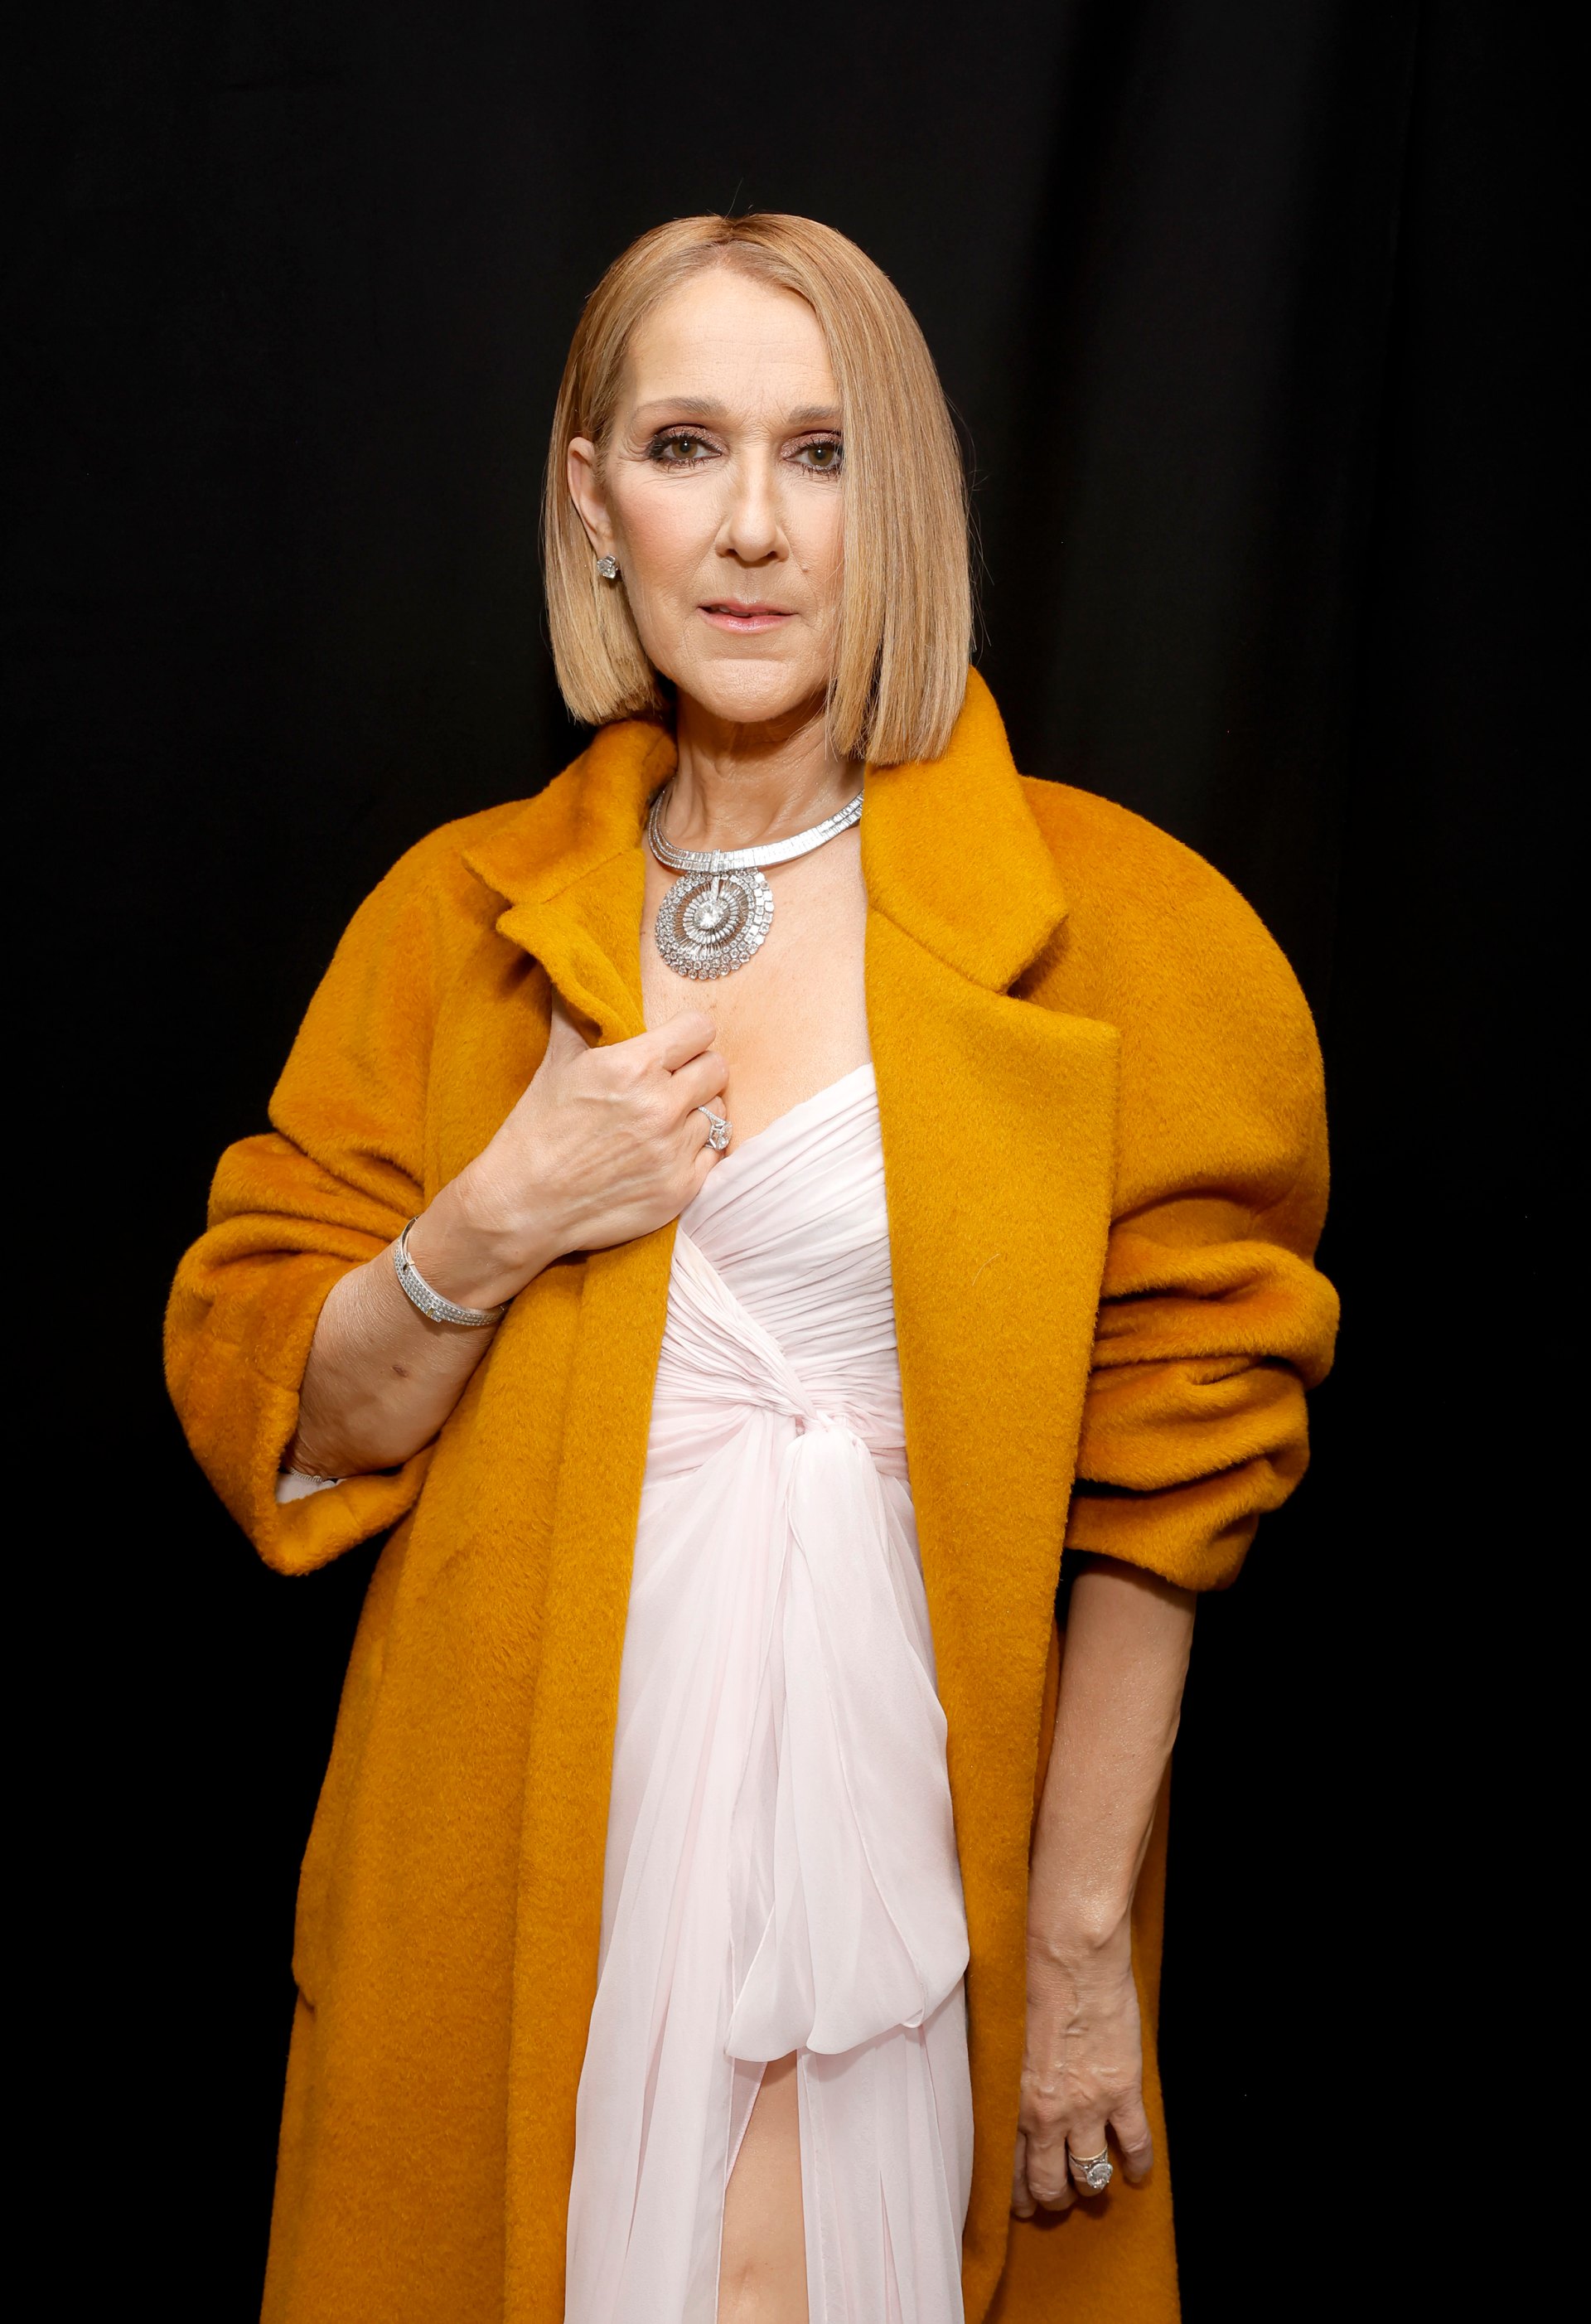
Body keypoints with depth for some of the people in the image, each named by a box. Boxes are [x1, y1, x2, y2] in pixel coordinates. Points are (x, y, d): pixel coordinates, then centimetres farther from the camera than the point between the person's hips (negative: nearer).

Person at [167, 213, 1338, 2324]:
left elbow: (1162, 1473, -6)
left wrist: (1082, 1926, -7)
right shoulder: (458, 917, 3)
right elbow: (269, 1428, 3)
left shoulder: (1112, 928, -6)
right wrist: (489, 1232, -14)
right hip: (528, 1854, 3)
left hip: (915, 1819, -2)